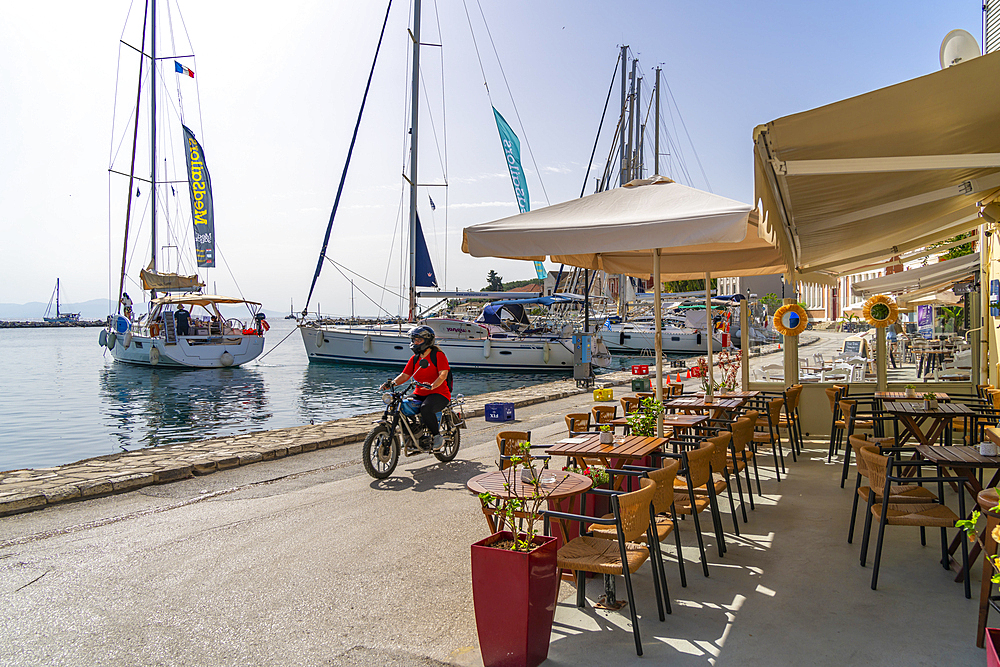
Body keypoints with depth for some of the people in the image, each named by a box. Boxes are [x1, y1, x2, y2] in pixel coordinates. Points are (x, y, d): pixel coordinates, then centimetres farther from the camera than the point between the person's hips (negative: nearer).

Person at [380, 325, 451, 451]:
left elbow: (443, 374, -16)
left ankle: (437, 436, -15)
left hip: (439, 393, -7)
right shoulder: (415, 358, 15)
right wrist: (392, 383, -10)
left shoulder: (438, 355, -5)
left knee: (426, 408, -36)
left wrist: (432, 386, -35)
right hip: (419, 394, 7)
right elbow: (405, 375, 10)